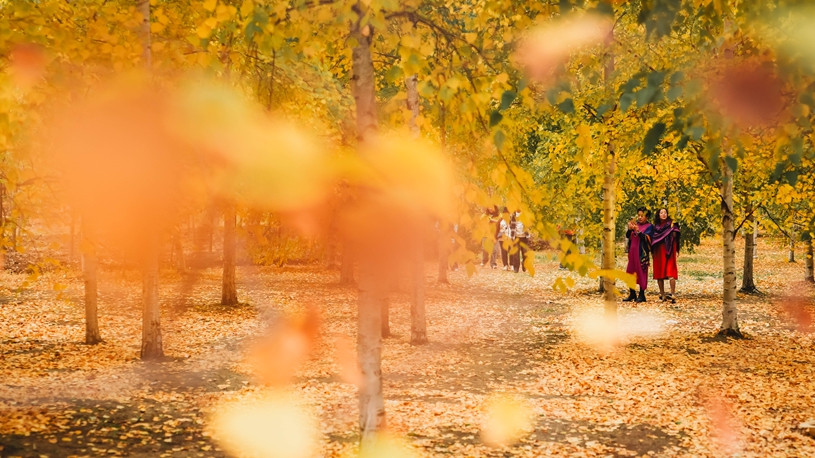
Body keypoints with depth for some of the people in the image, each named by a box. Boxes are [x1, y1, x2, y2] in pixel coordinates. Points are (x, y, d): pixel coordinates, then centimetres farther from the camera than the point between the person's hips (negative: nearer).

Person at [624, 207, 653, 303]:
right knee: (631, 272, 6)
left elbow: (646, 238, -15)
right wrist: (630, 229, -15)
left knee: (641, 272, -4)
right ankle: (632, 294, 13)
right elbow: (627, 236, 4)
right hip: (632, 251, 5)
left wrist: (637, 230, -27)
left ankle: (642, 295, 1)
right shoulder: (635, 223, 11)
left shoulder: (649, 226, -2)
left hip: (642, 253, -5)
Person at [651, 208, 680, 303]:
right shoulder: (656, 226, 15)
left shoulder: (671, 224, 4)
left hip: (668, 251, -4)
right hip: (658, 251, 4)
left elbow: (674, 235, -9)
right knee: (659, 273, 2)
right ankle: (662, 295, 11)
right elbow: (653, 239, 14)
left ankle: (672, 294, -21)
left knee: (670, 273, -15)